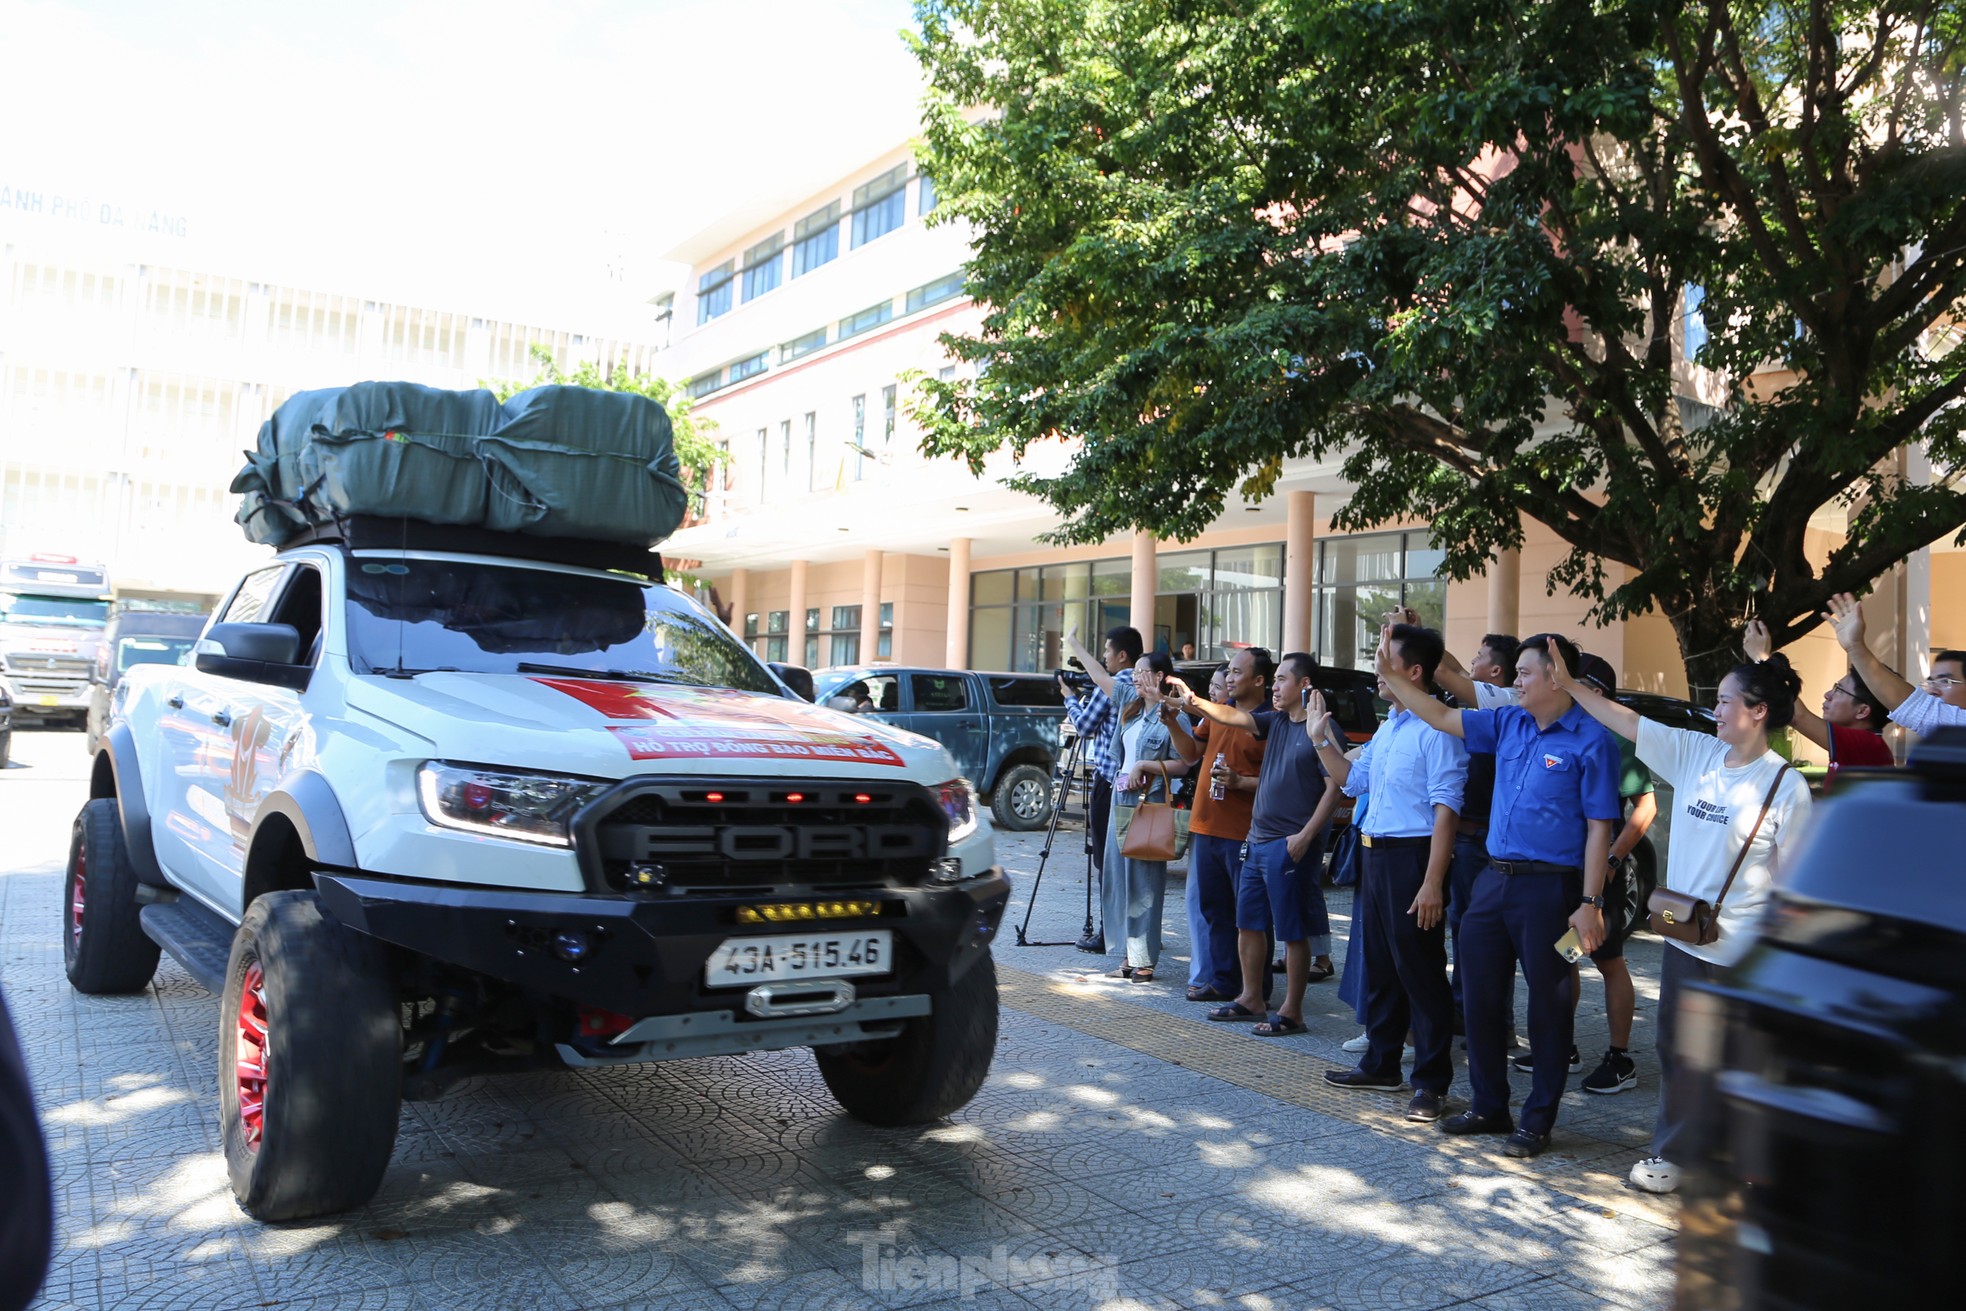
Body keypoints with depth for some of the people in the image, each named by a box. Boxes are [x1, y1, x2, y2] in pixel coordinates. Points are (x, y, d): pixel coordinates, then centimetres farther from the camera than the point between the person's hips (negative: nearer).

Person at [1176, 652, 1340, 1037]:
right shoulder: (1276, 721, 11)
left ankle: (1291, 1013, 9)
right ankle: (1251, 999, 27)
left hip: (1291, 846, -9)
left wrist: (1305, 835, -19)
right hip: (1257, 840, 9)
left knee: (1293, 932, 0)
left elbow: (1335, 787, -15)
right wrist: (1193, 702, -16)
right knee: (1248, 924, 15)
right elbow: (1233, 717, 1)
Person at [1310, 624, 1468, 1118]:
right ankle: (1381, 1063, 30)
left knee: (1420, 972, -1)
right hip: (1374, 854, 10)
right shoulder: (1386, 728, 14)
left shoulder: (1436, 730, -16)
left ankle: (1431, 1082, 9)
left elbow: (1445, 809, -21)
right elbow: (1353, 780, 25)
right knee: (1379, 966, 17)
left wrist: (1433, 882, -25)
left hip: (1411, 856, -10)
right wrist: (1322, 740, 13)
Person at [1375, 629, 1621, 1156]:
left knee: (1548, 1004, 4)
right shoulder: (1509, 723, 9)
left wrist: (1590, 904, -15)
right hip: (1495, 877, 7)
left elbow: (1599, 829, -12)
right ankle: (1488, 1105, 26)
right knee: (1482, 995, 12)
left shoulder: (1589, 742, -10)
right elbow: (1443, 718, 13)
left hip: (1550, 886, -7)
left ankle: (1538, 1119, 17)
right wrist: (1391, 676, 6)